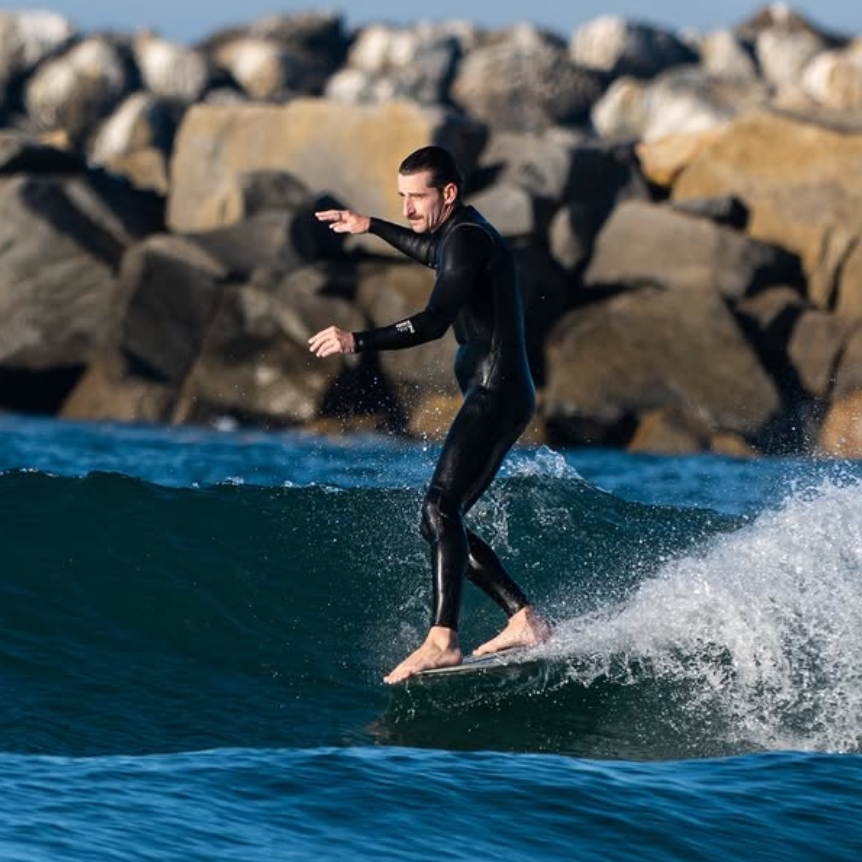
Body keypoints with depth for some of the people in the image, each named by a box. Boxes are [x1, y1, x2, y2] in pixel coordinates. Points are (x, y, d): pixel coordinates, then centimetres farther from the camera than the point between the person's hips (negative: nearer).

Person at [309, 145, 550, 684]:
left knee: (442, 509, -23)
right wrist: (372, 227, 48)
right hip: (494, 397, 11)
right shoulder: (463, 232, 18)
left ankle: (443, 640, -33)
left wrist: (358, 342, -32)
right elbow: (434, 254, 45)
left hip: (497, 393, -11)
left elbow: (434, 322, -26)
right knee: (439, 521, 9)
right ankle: (524, 619, 9)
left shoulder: (468, 239, -14)